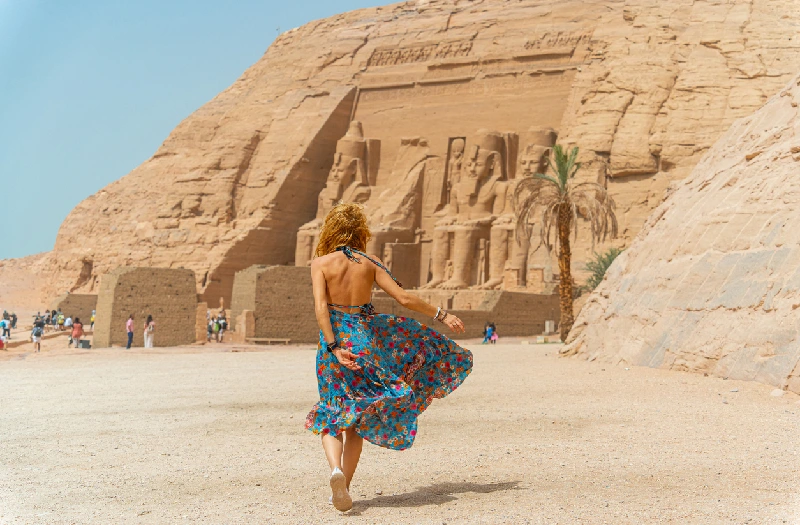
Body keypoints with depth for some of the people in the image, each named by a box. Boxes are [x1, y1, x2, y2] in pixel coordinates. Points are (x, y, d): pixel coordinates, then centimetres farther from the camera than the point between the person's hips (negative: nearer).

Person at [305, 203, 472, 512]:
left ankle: (336, 469, -17)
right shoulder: (370, 264, 1)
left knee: (330, 417, 9)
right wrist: (440, 315, 9)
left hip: (335, 340, -2)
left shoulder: (321, 263, -4)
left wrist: (333, 347, -16)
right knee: (356, 419, 15)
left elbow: (320, 307, -15)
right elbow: (404, 298, -1)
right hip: (366, 338, 2)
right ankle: (344, 484, 14)